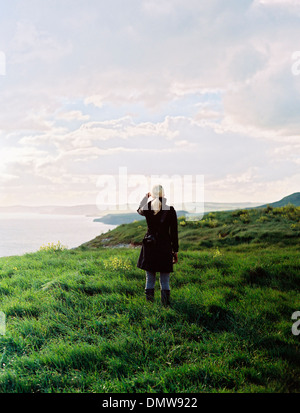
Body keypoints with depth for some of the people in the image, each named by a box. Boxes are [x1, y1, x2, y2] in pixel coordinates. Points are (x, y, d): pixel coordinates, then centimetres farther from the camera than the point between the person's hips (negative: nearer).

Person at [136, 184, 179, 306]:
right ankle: (166, 305, 5)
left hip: (149, 247, 1)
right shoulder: (170, 210, -8)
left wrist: (146, 197, 36)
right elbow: (174, 232, -3)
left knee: (149, 279, 9)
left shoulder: (147, 209, -4)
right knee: (165, 282, 6)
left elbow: (139, 210, 23)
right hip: (165, 247, -1)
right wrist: (175, 251, 5)